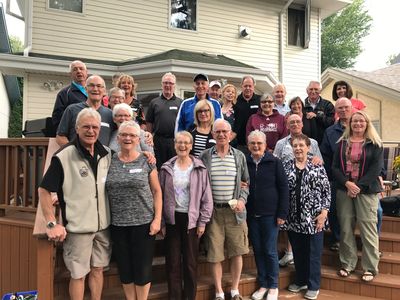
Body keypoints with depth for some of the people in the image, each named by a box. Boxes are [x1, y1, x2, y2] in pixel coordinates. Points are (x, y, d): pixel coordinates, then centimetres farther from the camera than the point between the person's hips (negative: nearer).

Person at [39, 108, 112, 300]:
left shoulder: (107, 154, 3)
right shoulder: (63, 157, -14)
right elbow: (44, 190, -11)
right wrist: (52, 223, -14)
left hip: (103, 225, 5)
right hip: (78, 227, -5)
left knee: (97, 269, 18)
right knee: (78, 274, 7)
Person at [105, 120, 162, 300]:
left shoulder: (146, 161, -2)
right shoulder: (109, 161, 3)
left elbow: (157, 191, 1)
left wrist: (157, 218, -7)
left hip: (143, 223, -2)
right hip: (117, 224, 2)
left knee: (142, 268, 5)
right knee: (124, 268, 12)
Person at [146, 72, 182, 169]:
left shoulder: (181, 103, 8)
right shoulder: (154, 102, 9)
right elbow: (149, 122, 9)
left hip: (176, 140, 0)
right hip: (158, 140, 0)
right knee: (158, 167, 7)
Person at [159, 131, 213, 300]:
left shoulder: (199, 169, -1)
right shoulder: (167, 169, 2)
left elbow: (207, 197, 0)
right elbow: (160, 196, 3)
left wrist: (203, 222, -4)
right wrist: (161, 222, 0)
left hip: (191, 219, -1)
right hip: (172, 219, 1)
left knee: (190, 262, 9)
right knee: (173, 262, 7)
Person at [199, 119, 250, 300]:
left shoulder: (239, 156, 6)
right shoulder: (204, 156, 1)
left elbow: (246, 183, 10)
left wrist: (242, 199, -6)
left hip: (235, 211, 2)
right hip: (213, 211, -1)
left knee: (237, 252, 8)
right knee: (215, 254, 5)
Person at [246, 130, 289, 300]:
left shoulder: (274, 162, -5)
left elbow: (283, 188, -4)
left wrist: (282, 214, -8)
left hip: (270, 214, -3)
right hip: (251, 214, 3)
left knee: (270, 251, 4)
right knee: (257, 250, 11)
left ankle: (273, 286, 19)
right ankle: (262, 284, 24)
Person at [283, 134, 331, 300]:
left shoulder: (317, 166, -2)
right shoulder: (285, 166, 5)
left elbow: (326, 190, -3)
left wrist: (324, 212, -9)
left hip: (314, 217, -2)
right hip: (294, 218, 3)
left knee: (314, 253, 5)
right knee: (297, 252, 13)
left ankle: (313, 286, 18)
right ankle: (300, 281, 29)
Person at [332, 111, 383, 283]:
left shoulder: (375, 144, 3)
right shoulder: (342, 143, 10)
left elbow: (376, 168, -6)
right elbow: (335, 167, 4)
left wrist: (359, 186, -14)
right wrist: (347, 183, -12)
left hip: (366, 191, -2)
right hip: (344, 190, 3)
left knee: (367, 228, -4)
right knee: (346, 228, 4)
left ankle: (370, 268, 5)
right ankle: (347, 264, 15)